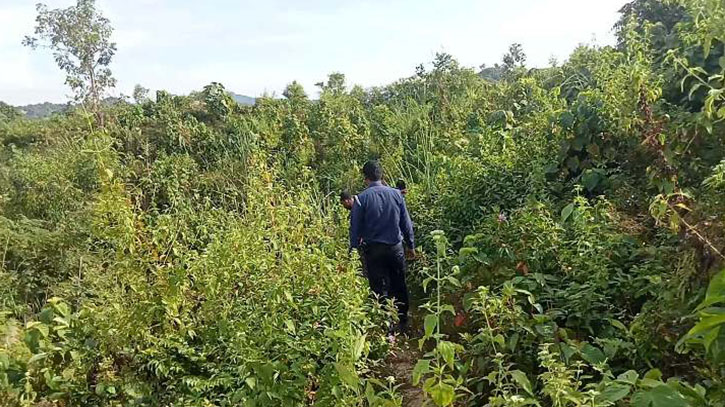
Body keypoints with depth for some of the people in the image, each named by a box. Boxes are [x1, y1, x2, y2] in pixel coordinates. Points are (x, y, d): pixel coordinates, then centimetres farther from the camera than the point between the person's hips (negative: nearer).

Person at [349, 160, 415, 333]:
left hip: (373, 249, -2)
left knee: (379, 289, 6)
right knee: (399, 286, 16)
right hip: (396, 247, 3)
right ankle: (402, 322, 27)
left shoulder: (362, 198, -9)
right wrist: (410, 245, 15)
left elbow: (355, 227, -6)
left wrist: (353, 250, 3)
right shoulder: (396, 194, -1)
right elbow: (406, 222, 4)